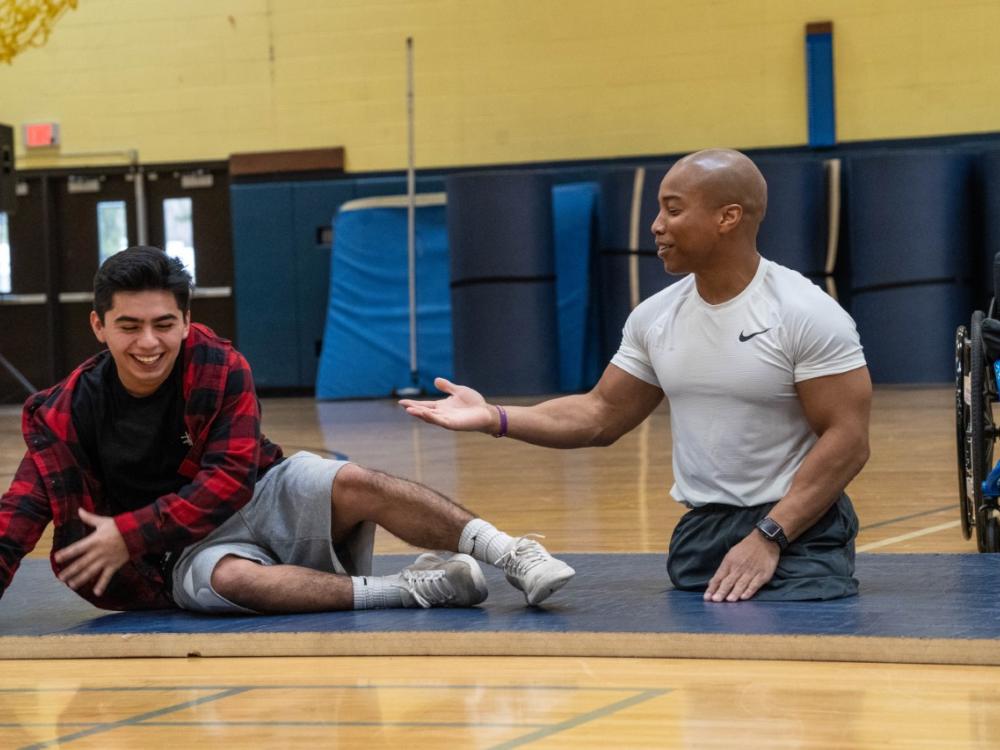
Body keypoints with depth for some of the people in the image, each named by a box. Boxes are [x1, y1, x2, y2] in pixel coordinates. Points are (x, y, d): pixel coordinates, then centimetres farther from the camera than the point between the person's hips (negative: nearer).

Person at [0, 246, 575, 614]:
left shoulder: (221, 368, -9)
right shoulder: (64, 414, -7)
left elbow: (230, 481, -14)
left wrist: (128, 534, -20)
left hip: (262, 504, 1)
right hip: (186, 552, -1)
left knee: (350, 483, -30)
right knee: (227, 578, -38)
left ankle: (514, 556, -33)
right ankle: (409, 589, -35)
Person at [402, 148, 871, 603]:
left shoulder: (807, 315, -11)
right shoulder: (655, 317, 6)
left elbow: (847, 440, -14)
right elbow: (601, 415, 12)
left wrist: (768, 538, -21)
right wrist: (495, 420, -2)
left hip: (798, 535, -6)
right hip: (698, 532, 6)